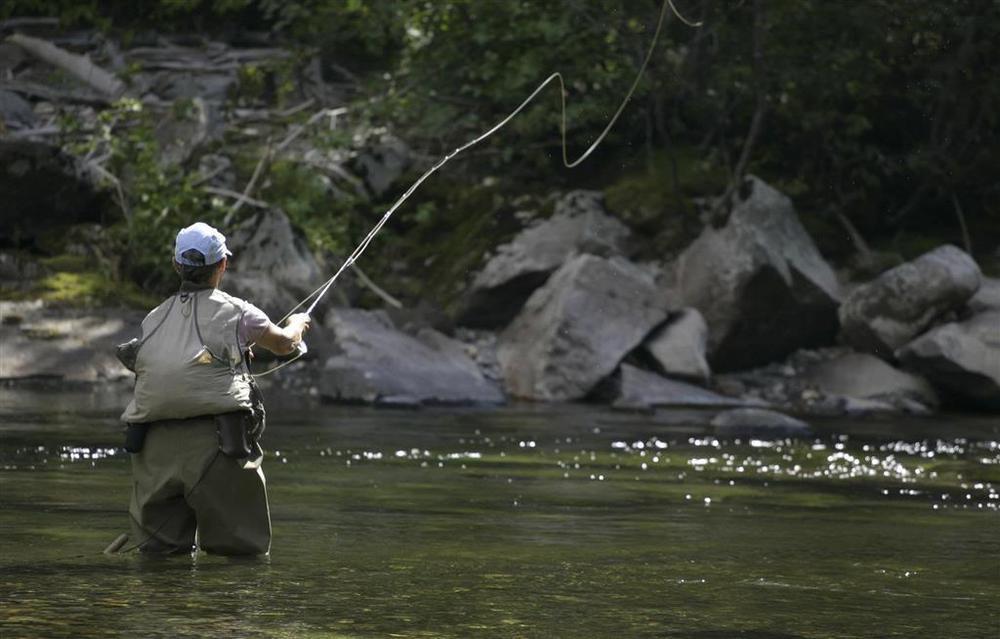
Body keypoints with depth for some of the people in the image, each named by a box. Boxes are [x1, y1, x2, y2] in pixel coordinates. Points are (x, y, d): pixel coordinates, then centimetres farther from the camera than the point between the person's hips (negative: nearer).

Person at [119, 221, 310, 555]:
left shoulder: (153, 319, 15)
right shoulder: (235, 312, 6)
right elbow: (284, 344, 22)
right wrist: (297, 324, 48)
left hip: (154, 444, 4)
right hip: (213, 441, -4)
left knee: (157, 549, 10)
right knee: (244, 550, 3)